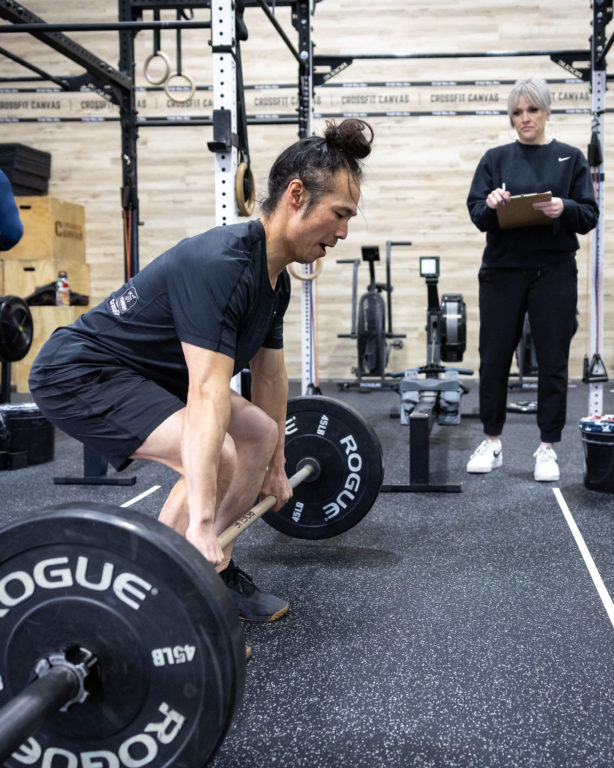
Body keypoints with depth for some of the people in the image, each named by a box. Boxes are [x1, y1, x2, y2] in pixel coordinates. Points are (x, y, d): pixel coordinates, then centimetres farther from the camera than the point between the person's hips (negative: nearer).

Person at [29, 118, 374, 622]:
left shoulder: (274, 278, 2)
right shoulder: (221, 264, -29)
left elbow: (269, 374, 14)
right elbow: (208, 395, -38)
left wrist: (276, 467, 22)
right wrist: (201, 525, -43)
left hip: (145, 374, 10)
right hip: (80, 372, -10)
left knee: (260, 433, 11)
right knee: (216, 457, -27)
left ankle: (214, 570, 18)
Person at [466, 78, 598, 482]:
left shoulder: (571, 158, 7)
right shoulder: (496, 159, 9)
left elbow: (589, 216, 1)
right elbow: (476, 213, 2)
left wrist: (564, 208, -19)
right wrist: (491, 205, -20)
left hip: (553, 273, -1)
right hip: (503, 271, 1)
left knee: (553, 360, 1)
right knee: (494, 357, 3)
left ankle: (548, 448, 12)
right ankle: (492, 442, 17)